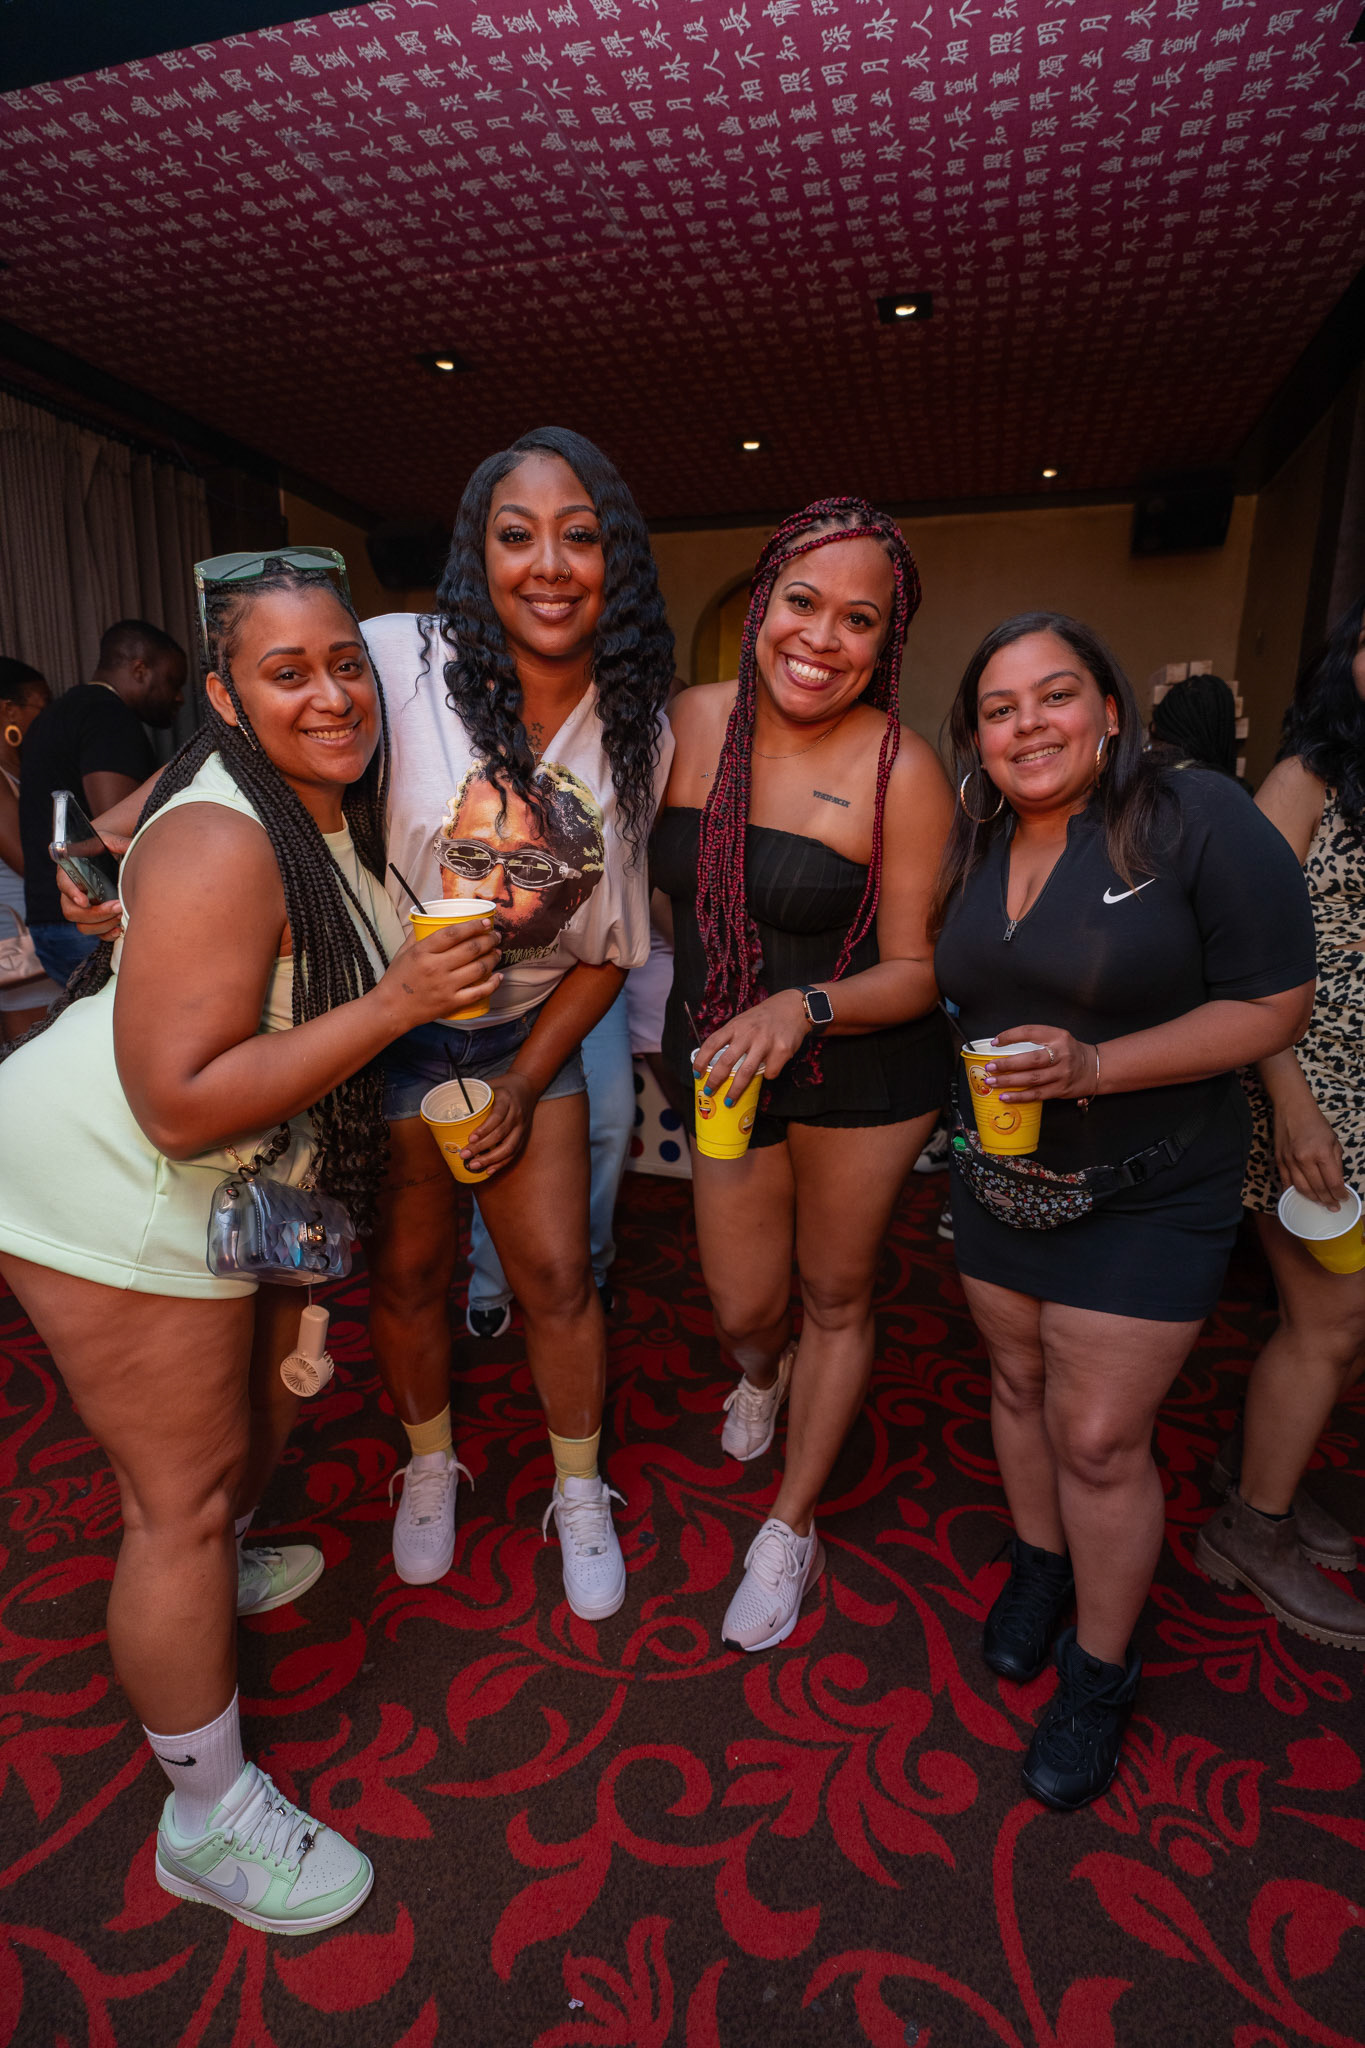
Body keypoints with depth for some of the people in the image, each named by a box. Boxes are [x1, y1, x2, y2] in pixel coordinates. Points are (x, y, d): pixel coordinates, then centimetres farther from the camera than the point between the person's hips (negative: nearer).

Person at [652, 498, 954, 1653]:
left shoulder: (901, 771, -18)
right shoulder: (695, 719, -5)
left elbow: (919, 970, -15)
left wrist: (804, 1006, -30)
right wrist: (708, 1004, 5)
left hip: (864, 1081, -3)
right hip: (727, 1067, 3)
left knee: (836, 1298, 14)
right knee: (743, 1310, 12)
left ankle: (792, 1527, 39)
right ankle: (764, 1371, 54)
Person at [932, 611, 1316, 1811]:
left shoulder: (1197, 820, -16)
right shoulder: (972, 847, 2)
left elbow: (1276, 1005, -16)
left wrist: (1096, 1065, -26)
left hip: (1148, 1199, -5)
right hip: (1001, 1179, 5)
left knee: (1099, 1438, 2)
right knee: (1021, 1384, 20)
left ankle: (1101, 1673, 29)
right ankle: (1039, 1565, 47)